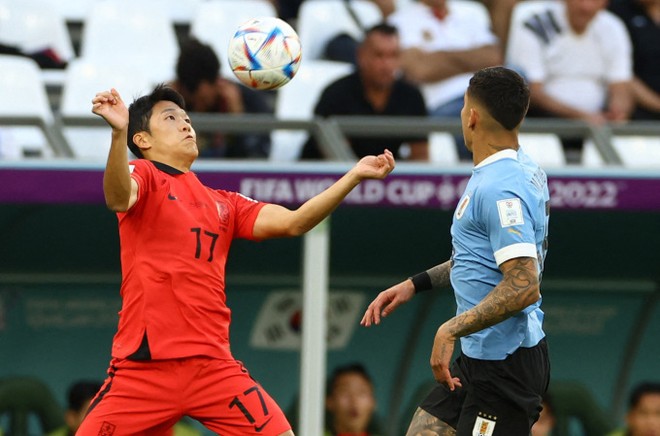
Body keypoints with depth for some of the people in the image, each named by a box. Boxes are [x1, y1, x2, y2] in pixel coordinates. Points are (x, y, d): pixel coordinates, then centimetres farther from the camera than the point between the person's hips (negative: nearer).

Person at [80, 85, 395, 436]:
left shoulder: (223, 203, 20)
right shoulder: (144, 176, 3)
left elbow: (293, 222, 11)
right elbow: (118, 198, -21)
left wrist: (354, 176, 2)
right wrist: (119, 133, -39)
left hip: (212, 364, 5)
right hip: (144, 364, -4)